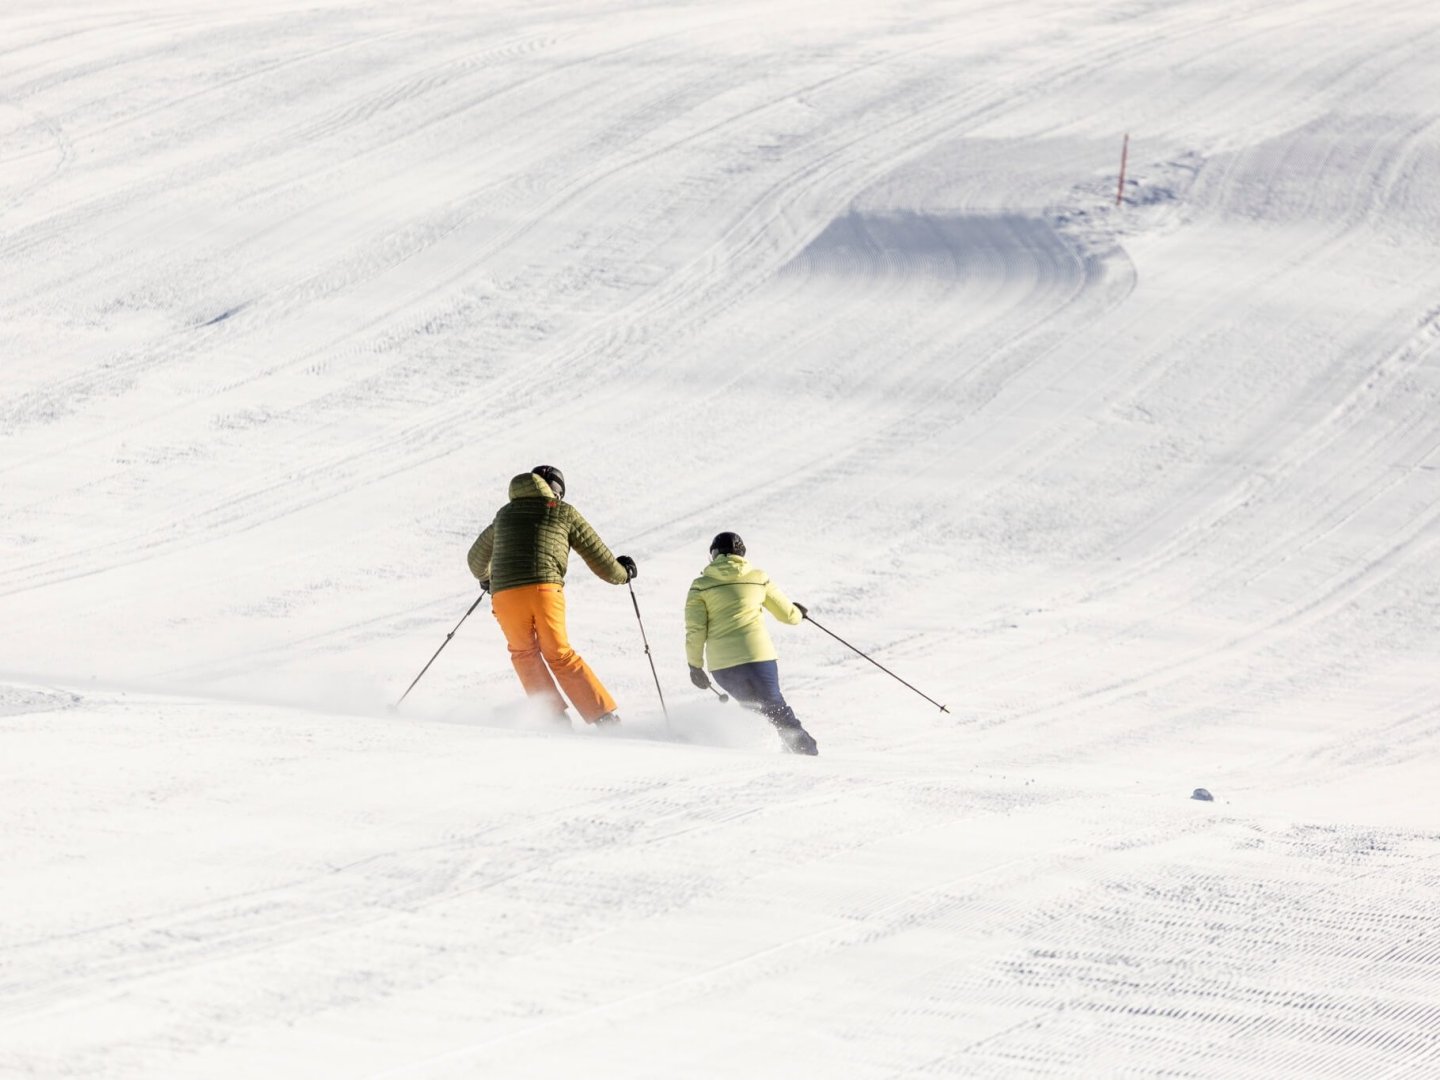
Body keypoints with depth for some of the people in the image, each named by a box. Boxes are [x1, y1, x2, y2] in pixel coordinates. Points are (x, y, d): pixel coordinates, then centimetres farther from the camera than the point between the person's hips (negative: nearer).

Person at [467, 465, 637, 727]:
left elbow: (477, 558, 41)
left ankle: (554, 715, 10)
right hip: (546, 589, -1)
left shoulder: (505, 514, 26)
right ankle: (605, 717, 5)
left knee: (523, 653, 22)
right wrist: (622, 573, 40)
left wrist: (485, 578, 63)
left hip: (504, 595, 1)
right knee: (560, 655, 12)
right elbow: (600, 559, 19)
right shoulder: (564, 513, 17)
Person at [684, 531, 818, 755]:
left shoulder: (701, 586, 6)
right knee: (774, 707, 8)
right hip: (757, 653, -1)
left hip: (721, 664, 1)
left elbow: (695, 631, -1)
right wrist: (799, 613, 39)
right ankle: (805, 748, -7)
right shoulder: (758, 578, 8)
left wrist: (695, 666, 10)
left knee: (750, 703, 22)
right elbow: (788, 614, 17)